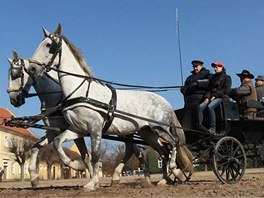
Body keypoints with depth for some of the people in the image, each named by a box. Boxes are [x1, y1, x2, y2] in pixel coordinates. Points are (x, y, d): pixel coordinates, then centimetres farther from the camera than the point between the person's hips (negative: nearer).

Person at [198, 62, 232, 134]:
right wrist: (207, 97, -1)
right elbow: (209, 89, 19)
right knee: (200, 106, -22)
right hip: (212, 97, 6)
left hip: (222, 97, -6)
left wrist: (215, 96, -14)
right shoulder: (213, 78, 26)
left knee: (210, 106, -35)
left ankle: (212, 128, -33)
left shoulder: (227, 77, 7)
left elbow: (226, 90, -6)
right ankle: (200, 126, -25)